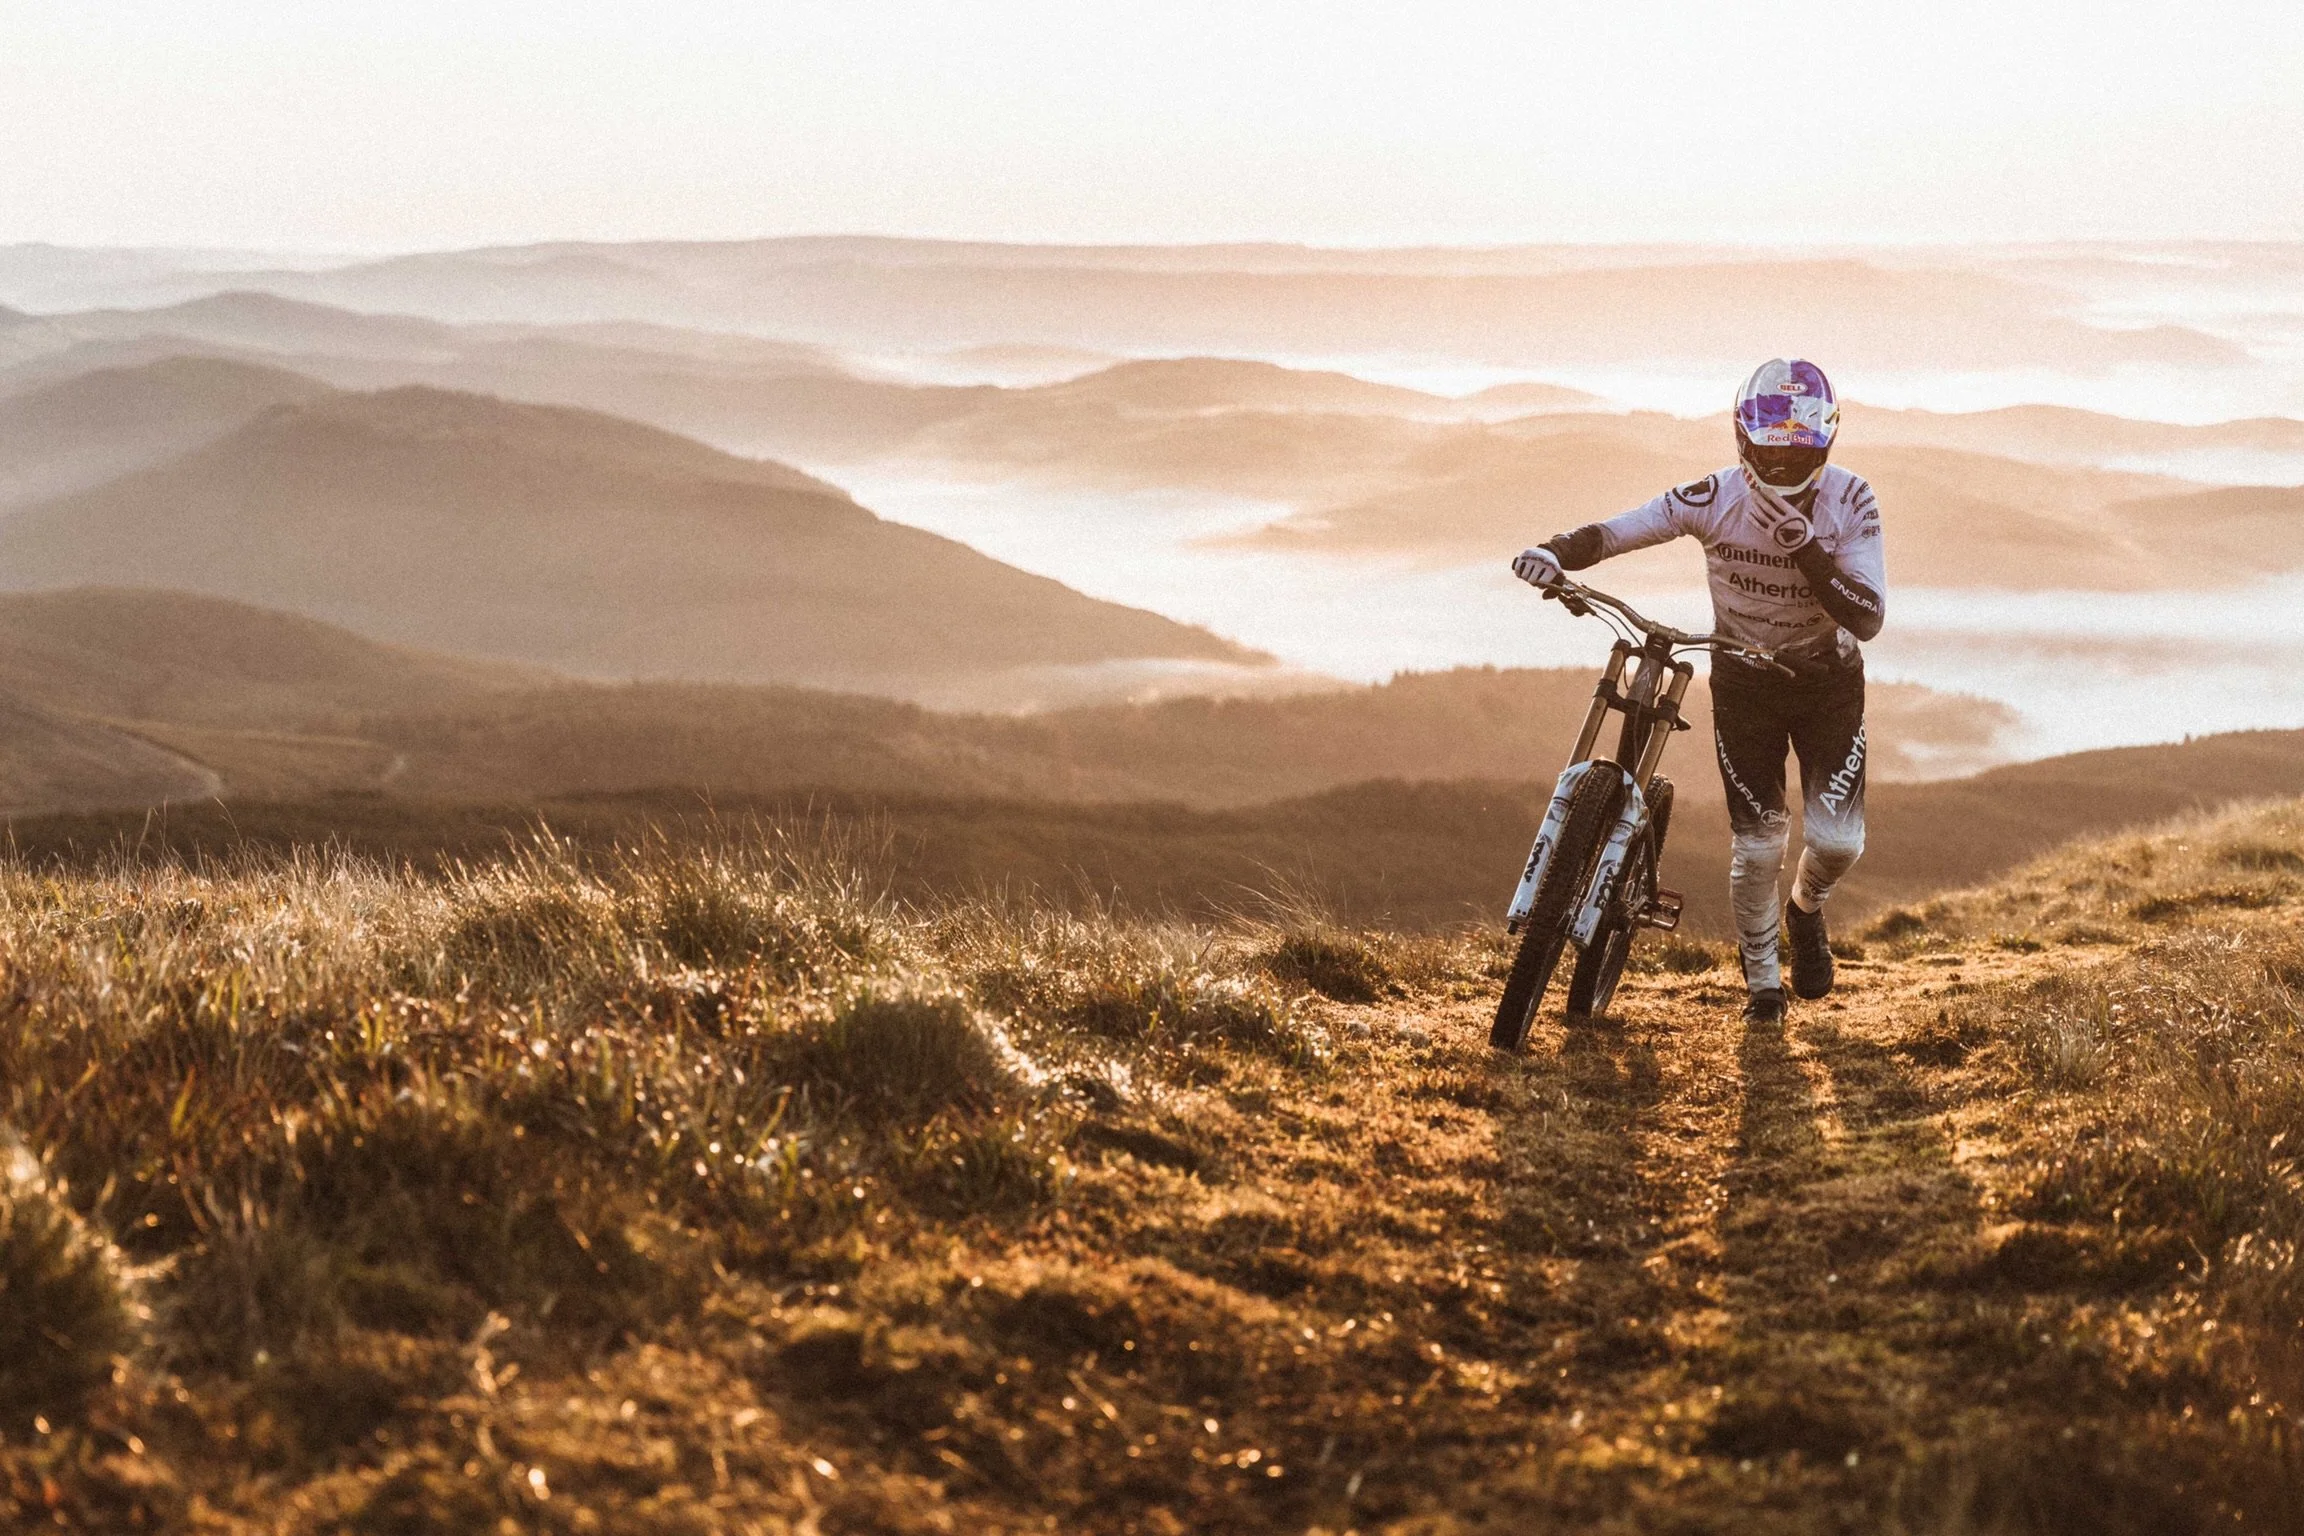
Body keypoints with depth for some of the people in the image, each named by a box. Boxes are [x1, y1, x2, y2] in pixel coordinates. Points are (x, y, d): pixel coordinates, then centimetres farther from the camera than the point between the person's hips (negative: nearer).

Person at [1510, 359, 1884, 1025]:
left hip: (1829, 680, 0)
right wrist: (1556, 552, -40)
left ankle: (1807, 907, 27)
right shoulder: (1717, 498, -21)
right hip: (1744, 681, 0)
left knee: (1837, 837, -10)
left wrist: (1806, 547, -36)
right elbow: (1617, 530, -20)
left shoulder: (1849, 502, -20)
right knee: (1756, 843, -4)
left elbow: (1868, 618, -25)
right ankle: (1762, 980, 20)